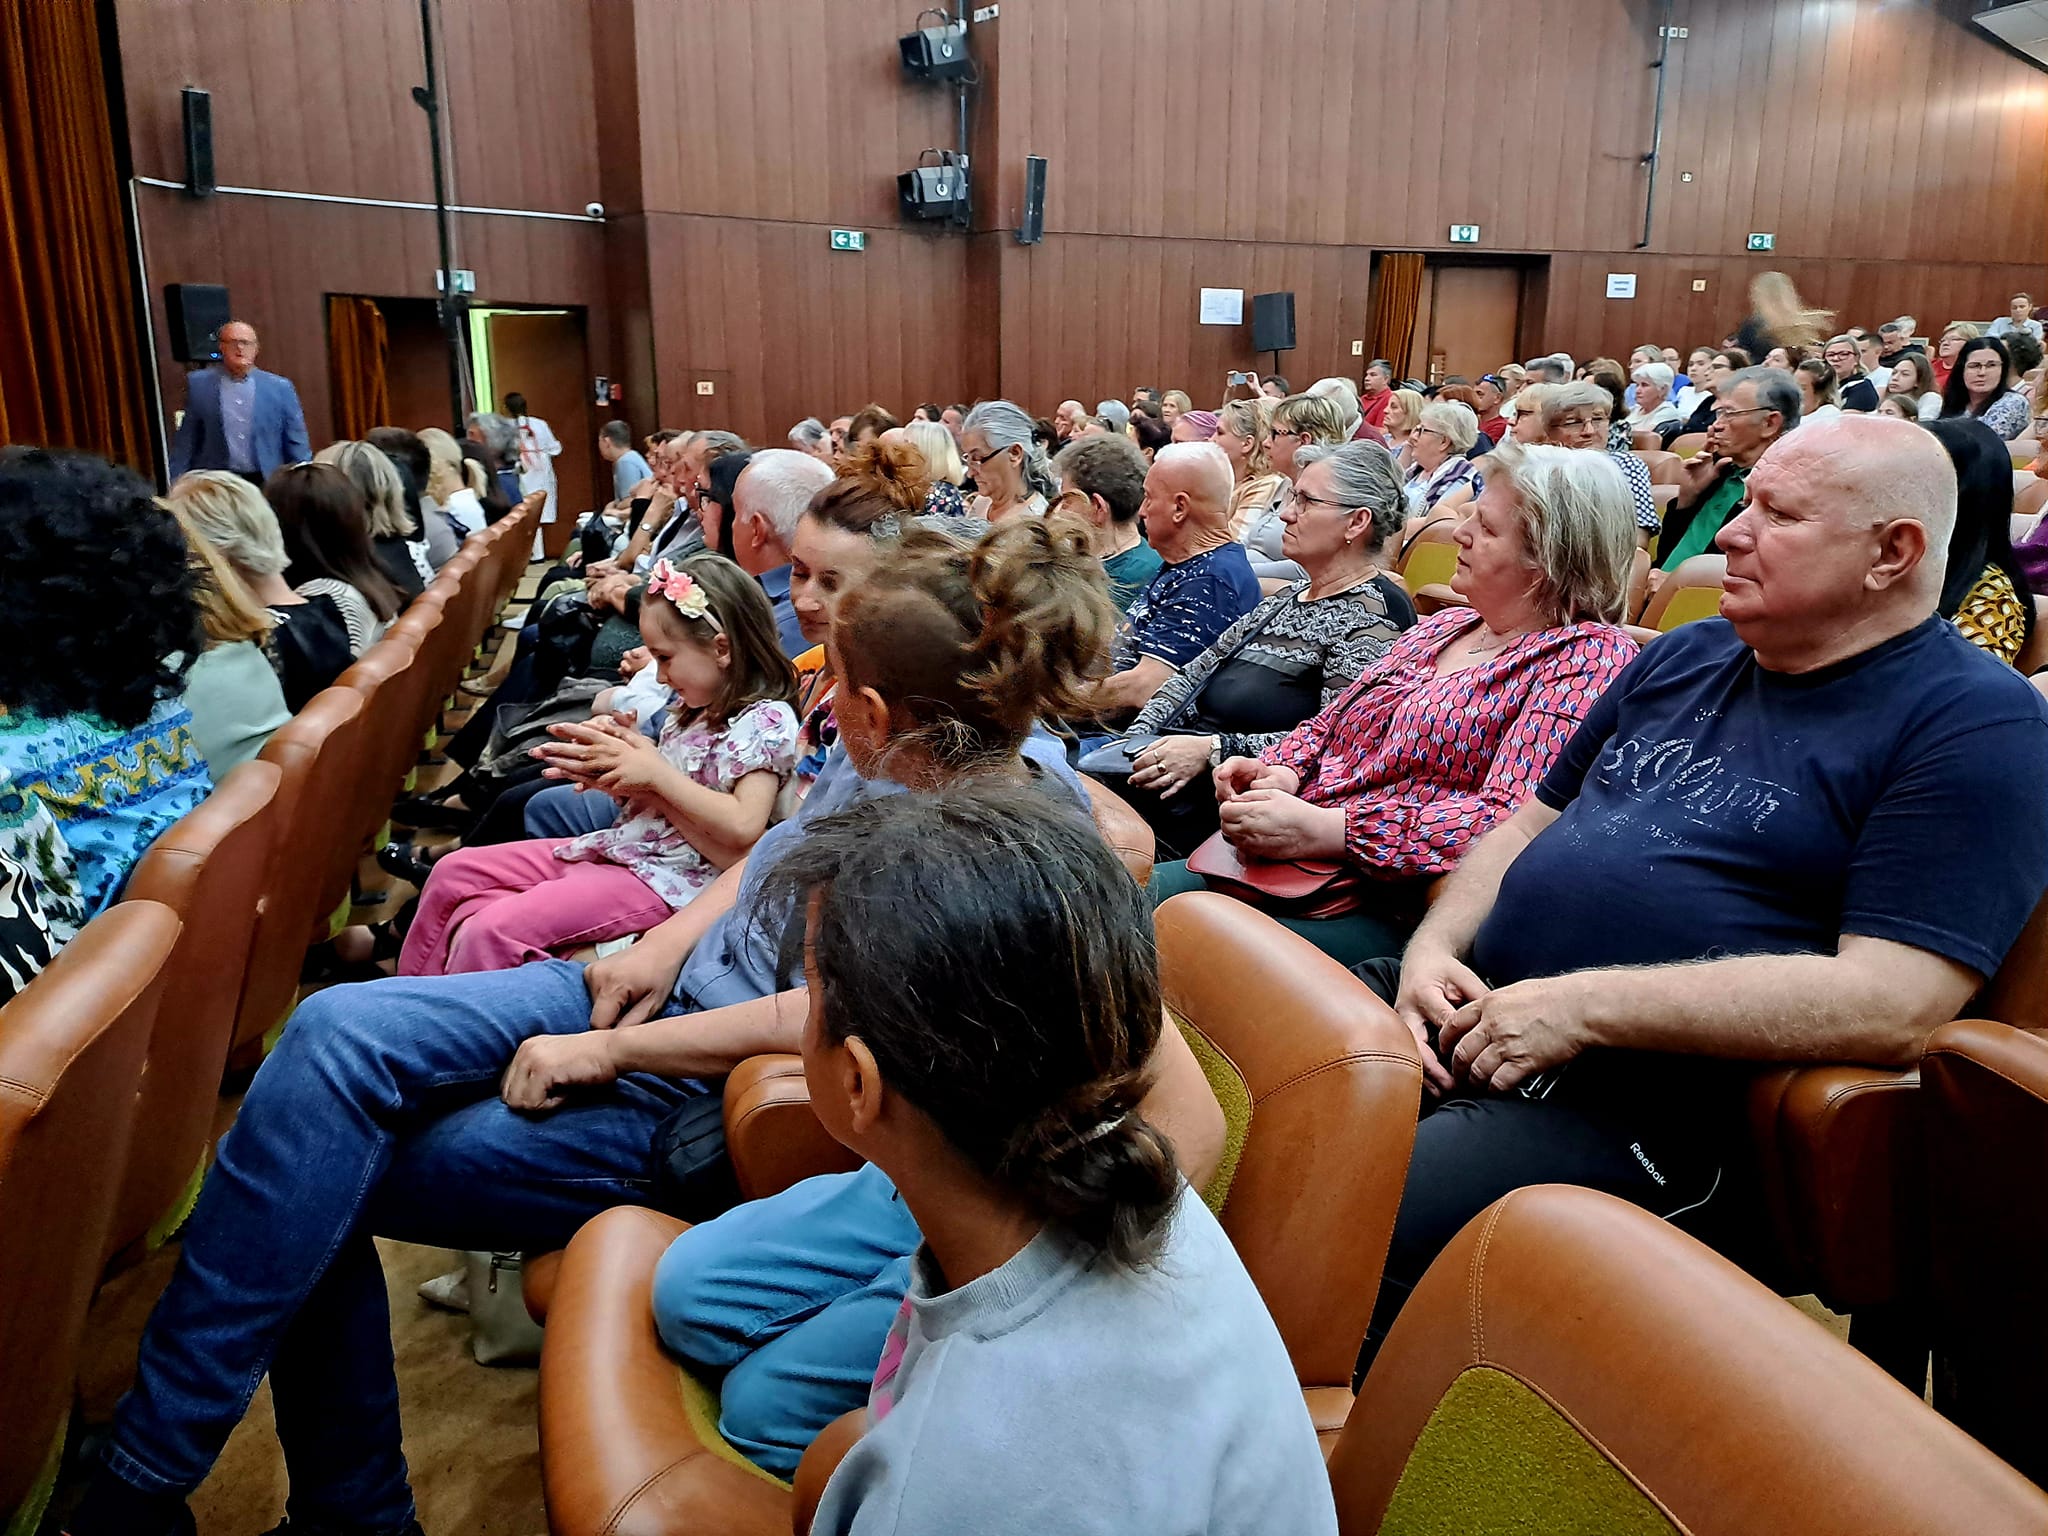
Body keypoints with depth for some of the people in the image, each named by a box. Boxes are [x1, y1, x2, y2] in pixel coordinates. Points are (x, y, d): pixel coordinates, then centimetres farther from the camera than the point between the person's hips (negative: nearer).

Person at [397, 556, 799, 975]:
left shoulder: (765, 721, -15)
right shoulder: (693, 710, 13)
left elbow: (743, 828, -26)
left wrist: (655, 774, -20)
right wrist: (622, 759, -1)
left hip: (663, 879, -10)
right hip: (619, 846, 10)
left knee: (492, 931, -21)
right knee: (454, 871, 11)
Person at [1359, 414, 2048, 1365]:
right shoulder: (1686, 656, 17)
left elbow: (1891, 1006, -17)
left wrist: (1584, 1006, -19)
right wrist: (1433, 948, 1)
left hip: (1652, 1103, -7)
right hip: (1471, 1018, 8)